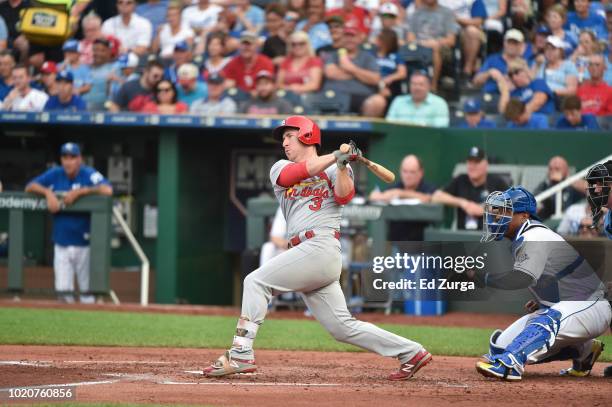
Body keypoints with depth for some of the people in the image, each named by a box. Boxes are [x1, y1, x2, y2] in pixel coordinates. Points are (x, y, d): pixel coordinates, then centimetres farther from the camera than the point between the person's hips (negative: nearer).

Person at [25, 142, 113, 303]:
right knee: (63, 291, 2)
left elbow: (107, 190, -27)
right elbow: (29, 187, 1)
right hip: (61, 244, 3)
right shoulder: (55, 174, 2)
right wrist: (47, 192, -17)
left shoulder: (89, 174, -10)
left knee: (87, 290, 2)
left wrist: (80, 192, -27)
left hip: (84, 243, -3)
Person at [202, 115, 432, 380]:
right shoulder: (280, 169, 22)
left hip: (321, 247, -6)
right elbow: (292, 174, -1)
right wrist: (335, 156, -8)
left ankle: (240, 355, -20)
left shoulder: (334, 170, 8)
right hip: (306, 252, 6)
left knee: (256, 281, -15)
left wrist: (342, 165, -23)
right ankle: (411, 352, 8)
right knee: (342, 327, 2)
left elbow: (344, 196, -9)